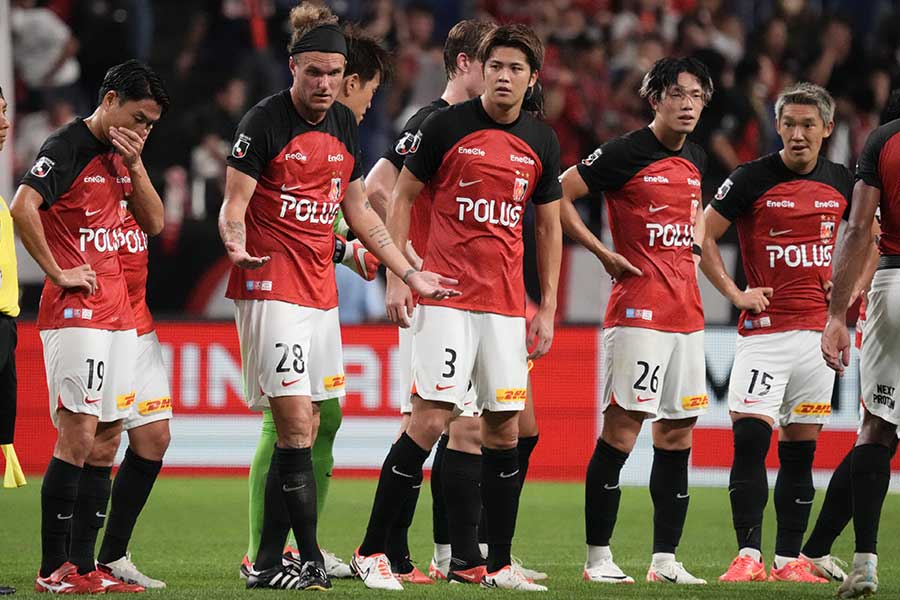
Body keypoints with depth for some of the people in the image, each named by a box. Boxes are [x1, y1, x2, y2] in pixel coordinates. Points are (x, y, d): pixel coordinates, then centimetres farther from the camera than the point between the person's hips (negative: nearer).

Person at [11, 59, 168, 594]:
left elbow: (154, 223, 15)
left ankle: (83, 565, 11)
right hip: (76, 311, -9)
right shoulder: (68, 147, -10)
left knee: (106, 443, 7)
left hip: (118, 314, 9)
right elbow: (23, 207, -24)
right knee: (78, 437, -11)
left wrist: (134, 165, 1)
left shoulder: (121, 154, 16)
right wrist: (57, 273, -18)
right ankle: (53, 570, -8)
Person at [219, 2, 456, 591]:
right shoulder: (265, 121, -9)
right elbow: (234, 205, -9)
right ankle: (311, 559, -9)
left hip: (320, 293, 7)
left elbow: (358, 210, 21)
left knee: (304, 431, 6)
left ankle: (268, 563, 11)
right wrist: (237, 246, -30)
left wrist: (409, 272, 20)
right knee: (295, 426, -13)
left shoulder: (345, 124, 11)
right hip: (270, 290, -7)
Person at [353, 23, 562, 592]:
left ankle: (499, 564, 11)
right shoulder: (447, 126, -3)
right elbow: (403, 196, 4)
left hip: (507, 303, 5)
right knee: (431, 418, -11)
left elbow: (550, 226, 16)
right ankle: (373, 551, -4)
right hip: (447, 297, -5)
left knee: (505, 428, 4)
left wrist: (547, 307, 12)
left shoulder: (542, 141, 9)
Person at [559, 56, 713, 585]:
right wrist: (605, 254, -9)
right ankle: (598, 557, -4)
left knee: (678, 431, 6)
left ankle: (666, 558, 11)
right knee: (623, 425, -9)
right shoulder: (626, 153, -8)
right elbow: (559, 196, -8)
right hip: (638, 307, -7)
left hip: (686, 310, 7)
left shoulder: (696, 159, 14)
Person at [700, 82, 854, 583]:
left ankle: (790, 559, 10)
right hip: (765, 329, -4)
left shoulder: (842, 182, 7)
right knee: (751, 435, -15)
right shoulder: (752, 180, -5)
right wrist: (734, 293, -7)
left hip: (819, 329, 4)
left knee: (801, 447, 6)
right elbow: (704, 237, -1)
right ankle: (749, 555, -12)